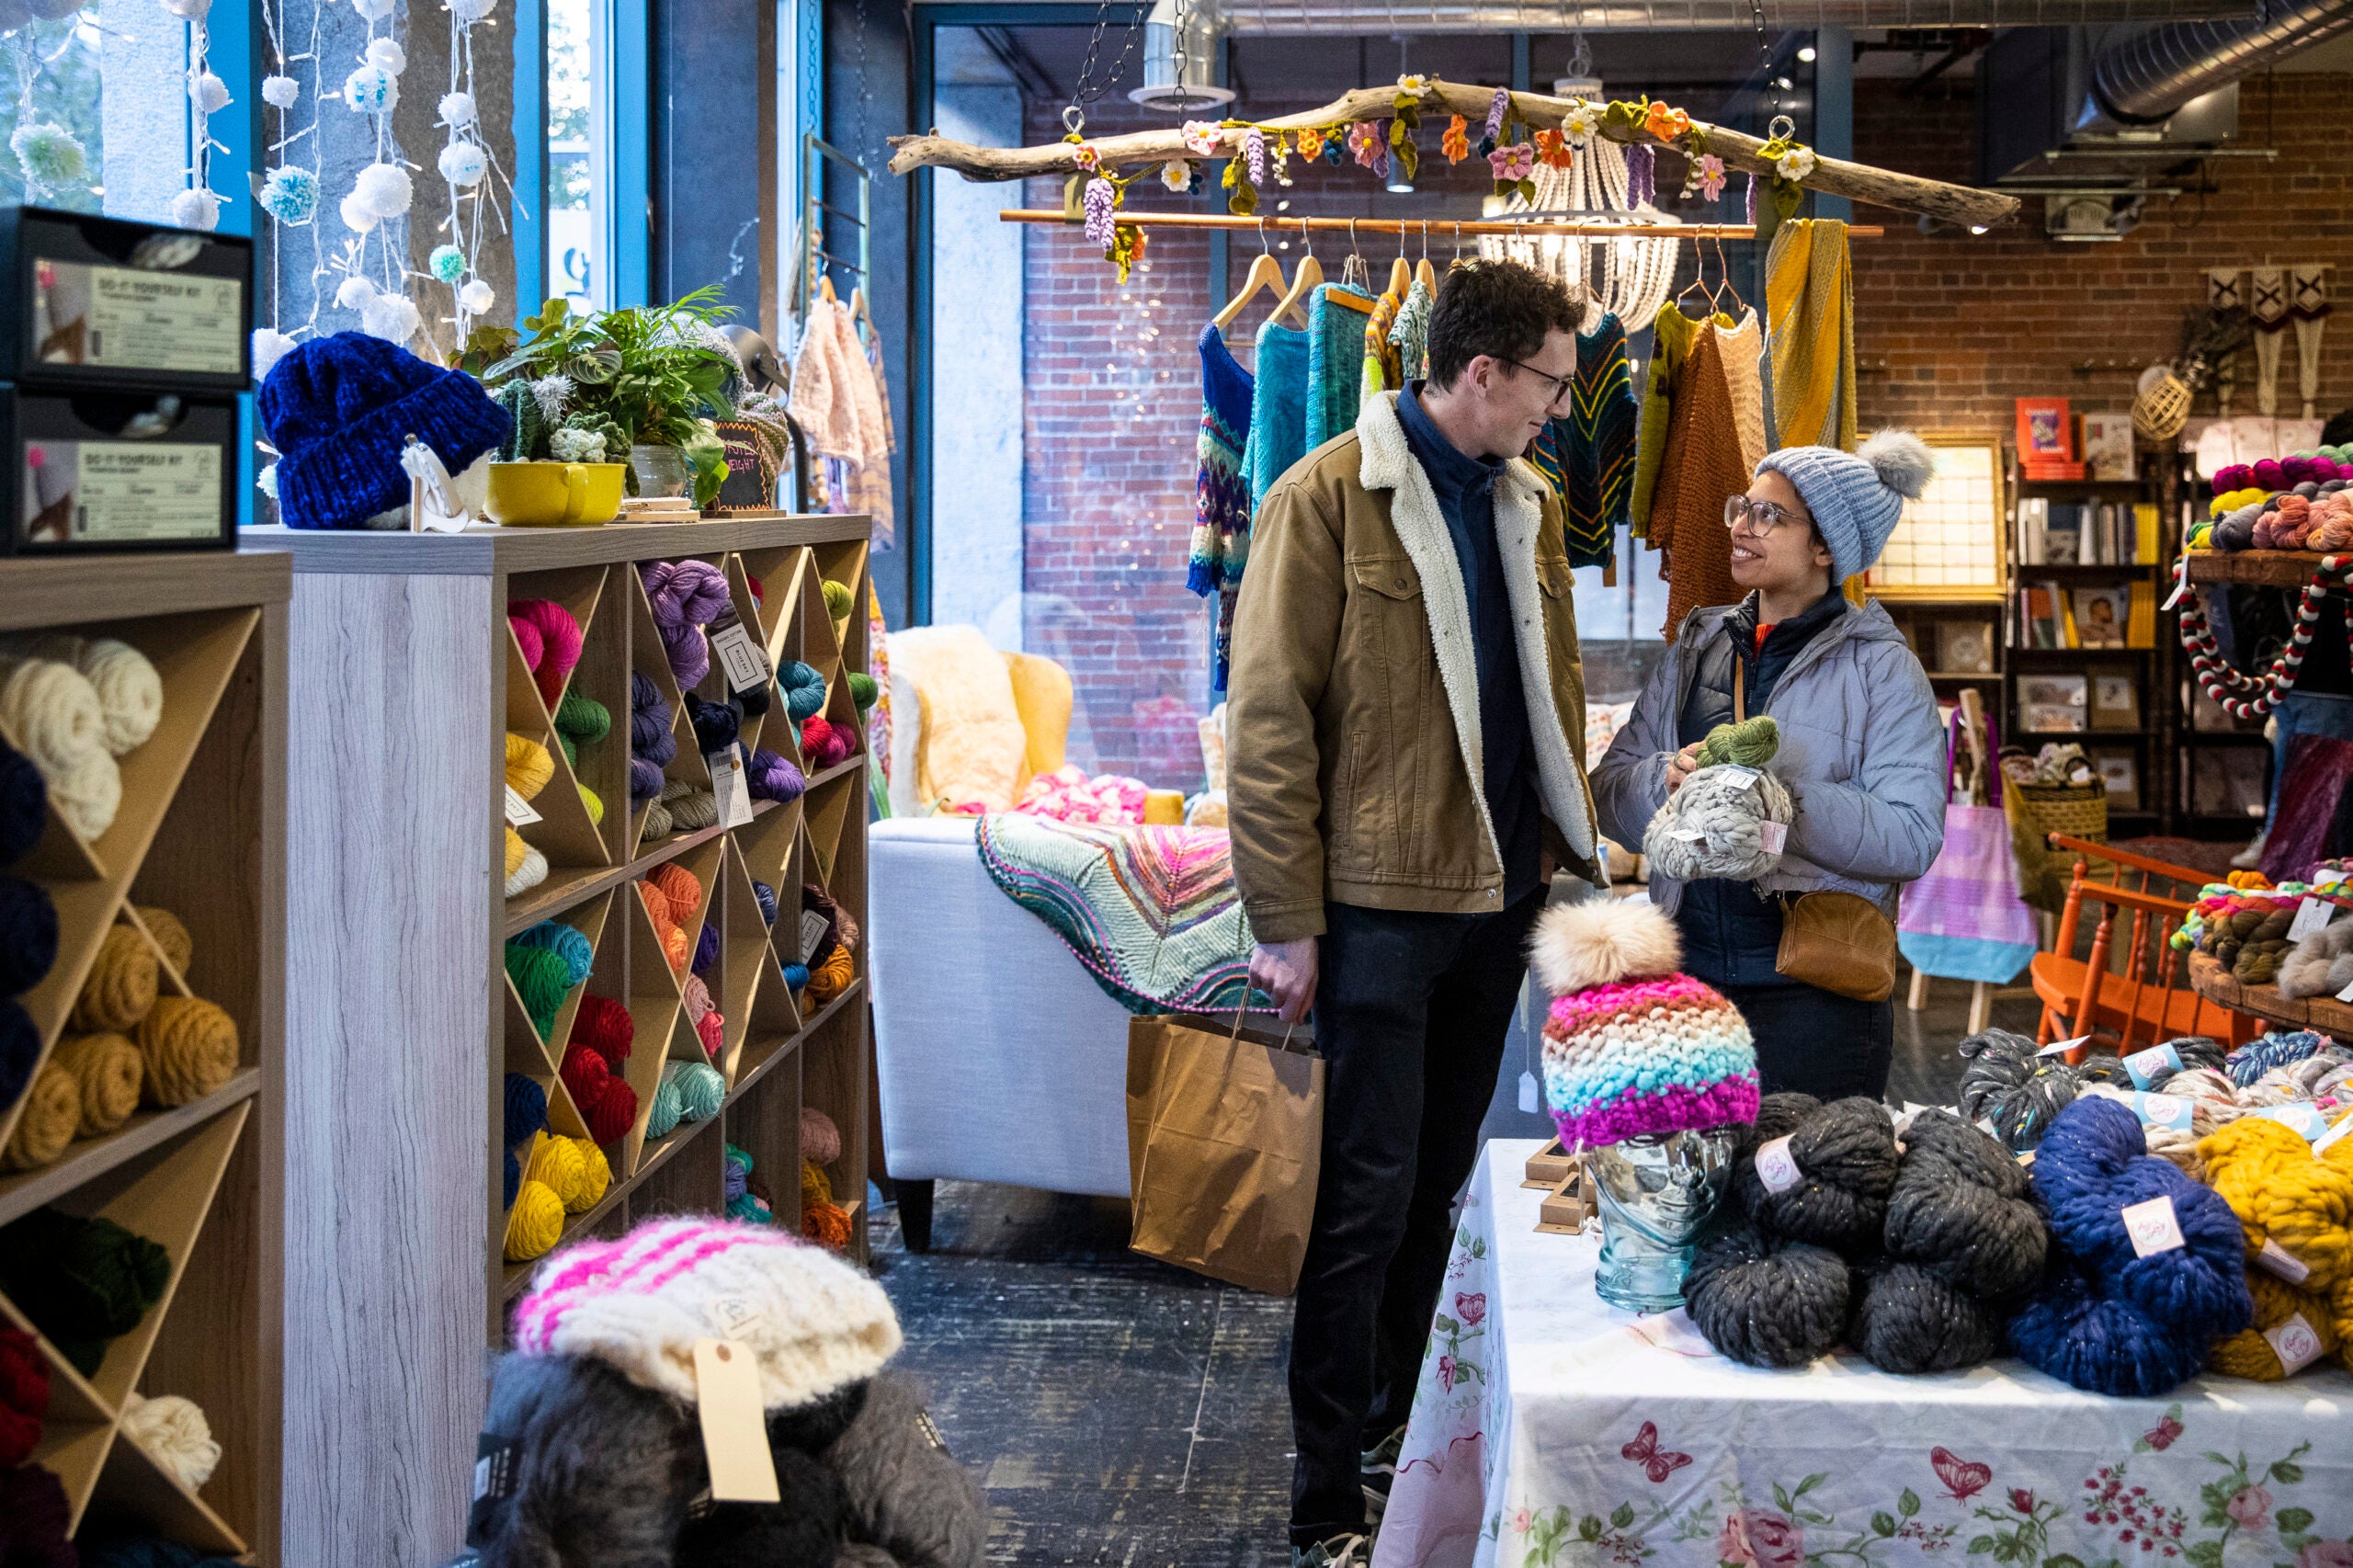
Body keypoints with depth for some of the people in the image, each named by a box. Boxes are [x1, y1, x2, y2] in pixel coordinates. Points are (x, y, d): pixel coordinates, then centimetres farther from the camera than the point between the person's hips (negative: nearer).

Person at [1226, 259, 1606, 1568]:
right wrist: (1286, 921, -14)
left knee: (1440, 1181, 15)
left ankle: (1406, 1439, 28)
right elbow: (1268, 719, -12)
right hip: (1383, 900, -6)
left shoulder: (1528, 505, 10)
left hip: (1501, 892, 6)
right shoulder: (1328, 498, -10)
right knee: (1370, 1195, -2)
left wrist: (1573, 855, 13)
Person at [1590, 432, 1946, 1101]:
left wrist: (1780, 795, -22)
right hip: (1689, 979, 4)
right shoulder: (1697, 648, 14)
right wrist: (1668, 778, -13)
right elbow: (1609, 788, 8)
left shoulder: (1880, 668, -2)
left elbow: (1913, 836, -12)